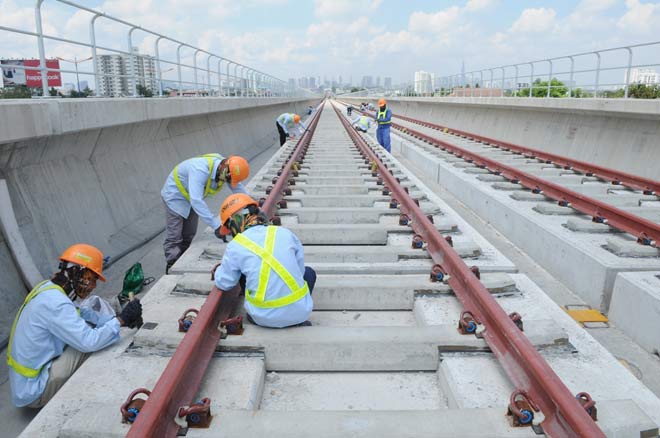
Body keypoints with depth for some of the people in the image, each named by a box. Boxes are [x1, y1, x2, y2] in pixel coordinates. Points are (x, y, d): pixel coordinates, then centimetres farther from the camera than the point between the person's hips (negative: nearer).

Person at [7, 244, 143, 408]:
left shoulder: (47, 288, 3)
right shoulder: (55, 302, -26)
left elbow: (78, 320, 8)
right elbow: (89, 342, -31)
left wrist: (117, 320, -4)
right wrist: (121, 319, -21)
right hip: (33, 391, -9)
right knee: (89, 345, -15)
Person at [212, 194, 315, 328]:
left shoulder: (235, 246, -3)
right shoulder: (284, 233, 2)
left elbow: (224, 283, 10)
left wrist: (218, 271, 32)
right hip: (299, 311, 0)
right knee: (308, 272, 29)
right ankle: (298, 319, 15)